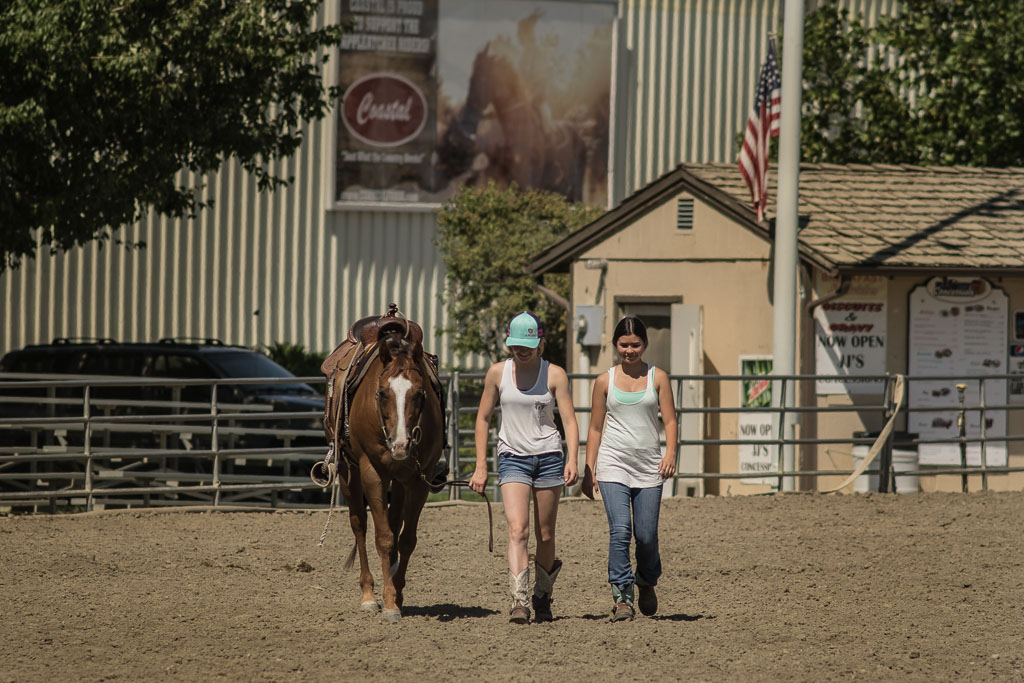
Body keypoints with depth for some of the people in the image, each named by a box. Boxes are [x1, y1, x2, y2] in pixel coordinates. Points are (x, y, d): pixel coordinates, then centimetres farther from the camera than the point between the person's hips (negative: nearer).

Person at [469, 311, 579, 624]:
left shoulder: (555, 374, -2)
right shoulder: (498, 373, 2)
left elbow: (569, 421, -5)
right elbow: (483, 418, 8)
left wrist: (572, 461, -20)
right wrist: (480, 466, 4)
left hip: (549, 456, 0)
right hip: (512, 457, 0)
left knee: (545, 535, 7)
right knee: (517, 529, -17)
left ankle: (542, 598, 27)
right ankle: (518, 601, -26)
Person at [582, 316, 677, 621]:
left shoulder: (657, 377, 7)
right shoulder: (605, 381, 8)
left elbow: (670, 420, 4)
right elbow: (595, 427, 12)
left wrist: (670, 453, -13)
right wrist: (588, 470, 8)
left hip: (648, 466, 0)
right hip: (613, 464, 0)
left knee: (646, 535, 0)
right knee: (620, 530, -16)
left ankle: (647, 582, 30)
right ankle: (622, 598, -12)